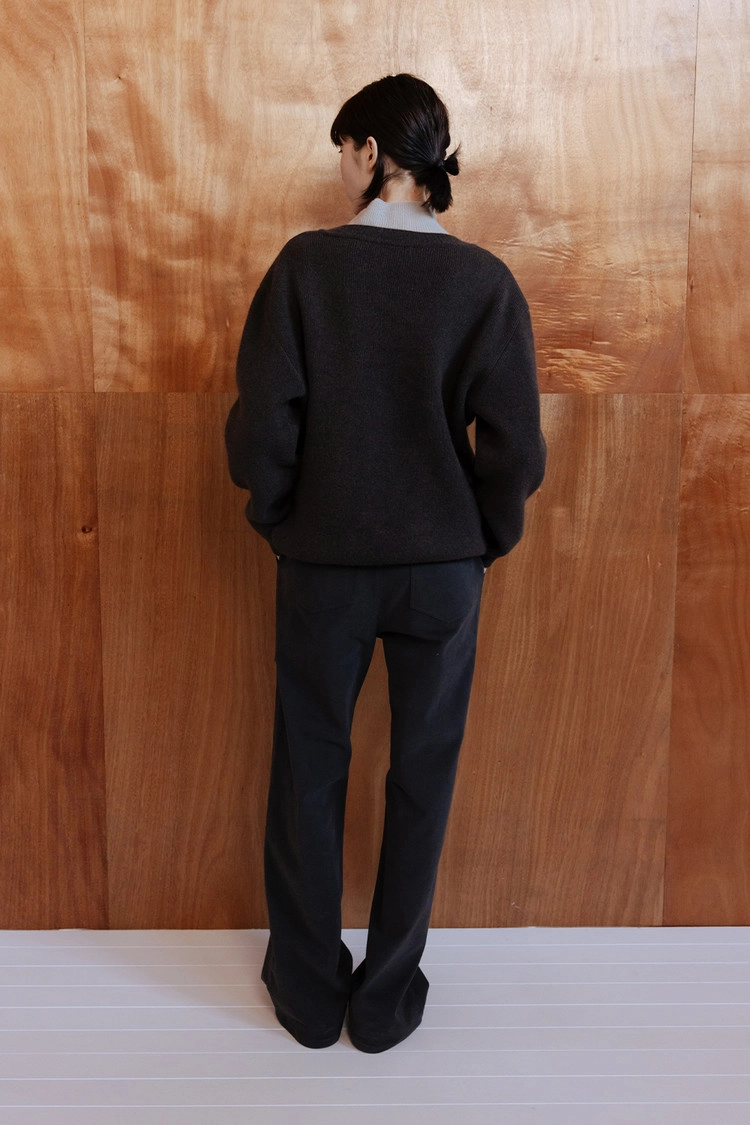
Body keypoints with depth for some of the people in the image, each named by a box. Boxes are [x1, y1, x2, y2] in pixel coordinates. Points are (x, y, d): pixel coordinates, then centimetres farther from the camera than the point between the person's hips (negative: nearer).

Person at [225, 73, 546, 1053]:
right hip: (442, 568, 1)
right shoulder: (483, 281, -6)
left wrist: (278, 519, 6)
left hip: (323, 565, 0)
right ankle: (388, 1000, 28)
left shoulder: (306, 263, -7)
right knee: (421, 778, 14)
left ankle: (308, 992, 31)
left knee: (309, 772, 16)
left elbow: (263, 421, -11)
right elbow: (514, 443, -9)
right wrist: (488, 536, 8)